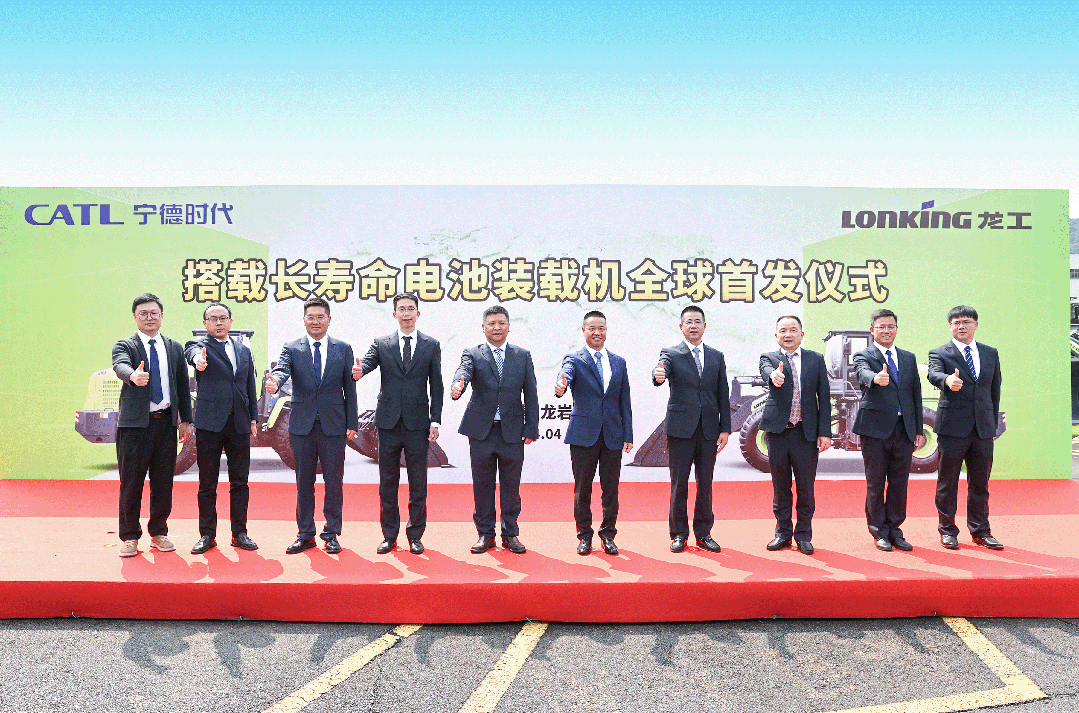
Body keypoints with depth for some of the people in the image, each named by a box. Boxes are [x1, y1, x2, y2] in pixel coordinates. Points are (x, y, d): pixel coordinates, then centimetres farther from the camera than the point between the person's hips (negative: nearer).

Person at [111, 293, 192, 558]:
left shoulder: (175, 348, 13)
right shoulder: (124, 345, 2)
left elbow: (183, 386, 13)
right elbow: (120, 366, -21)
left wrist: (186, 420, 8)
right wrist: (133, 375, -44)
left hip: (166, 423, 3)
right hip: (134, 424, -3)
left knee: (163, 481, 7)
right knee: (131, 482, 3)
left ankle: (159, 533, 20)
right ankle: (130, 536, 15)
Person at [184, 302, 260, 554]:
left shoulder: (244, 350, 15)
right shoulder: (200, 344, 1)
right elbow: (192, 351, -25)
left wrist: (253, 418, 11)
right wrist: (198, 358, -49)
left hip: (239, 424, 3)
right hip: (209, 424, -3)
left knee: (240, 483, 7)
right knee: (207, 484, 5)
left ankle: (240, 533, 16)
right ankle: (207, 535, 14)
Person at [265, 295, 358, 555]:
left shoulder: (343, 349, 6)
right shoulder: (291, 348, 5)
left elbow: (350, 388, 5)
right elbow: (282, 369, -15)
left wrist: (352, 423, 1)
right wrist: (274, 382, -39)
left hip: (334, 426, 0)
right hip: (302, 426, 0)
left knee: (334, 482, 5)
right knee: (304, 482, 9)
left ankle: (331, 534, 17)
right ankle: (305, 535, 20)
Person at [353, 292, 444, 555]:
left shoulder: (431, 346, 6)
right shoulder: (381, 344, 8)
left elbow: (436, 386, 5)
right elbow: (368, 361, -11)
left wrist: (435, 420, -1)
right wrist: (359, 371, -36)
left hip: (418, 424, -1)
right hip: (389, 422, 1)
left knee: (418, 484, 4)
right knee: (387, 483, 7)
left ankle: (415, 535, 16)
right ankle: (389, 536, 19)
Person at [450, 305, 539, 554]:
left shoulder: (523, 356, 9)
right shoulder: (472, 354, 5)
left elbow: (530, 394, 6)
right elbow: (463, 372, -17)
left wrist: (531, 428, -1)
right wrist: (457, 387, -41)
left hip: (512, 431, 1)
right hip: (481, 431, -1)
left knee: (511, 486, 7)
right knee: (482, 485, 6)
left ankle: (510, 534, 19)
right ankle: (485, 534, 19)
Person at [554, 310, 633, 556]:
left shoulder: (619, 362, 12)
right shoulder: (574, 359, 2)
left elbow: (624, 402, 12)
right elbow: (566, 373, -22)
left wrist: (628, 435, 6)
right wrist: (560, 386, -47)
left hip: (613, 435, 3)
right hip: (584, 434, -2)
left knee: (611, 489, 7)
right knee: (582, 489, 5)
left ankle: (608, 535, 20)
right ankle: (584, 535, 18)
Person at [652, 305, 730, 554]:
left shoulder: (716, 356, 12)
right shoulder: (671, 353, 2)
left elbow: (723, 394, 11)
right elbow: (661, 371, -20)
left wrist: (725, 428, 5)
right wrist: (659, 375, -45)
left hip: (709, 429, 3)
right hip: (681, 428, -3)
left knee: (705, 483, 8)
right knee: (679, 483, 2)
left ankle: (703, 533, 18)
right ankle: (679, 534, 13)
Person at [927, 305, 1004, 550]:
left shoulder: (990, 353, 13)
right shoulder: (939, 353, -1)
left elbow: (995, 389, 16)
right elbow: (934, 374, -21)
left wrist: (993, 423, 12)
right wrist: (947, 380, -44)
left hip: (983, 429, 4)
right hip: (952, 428, -4)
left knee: (980, 482, 10)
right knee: (948, 482, 4)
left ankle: (980, 531, 22)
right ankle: (947, 530, 15)